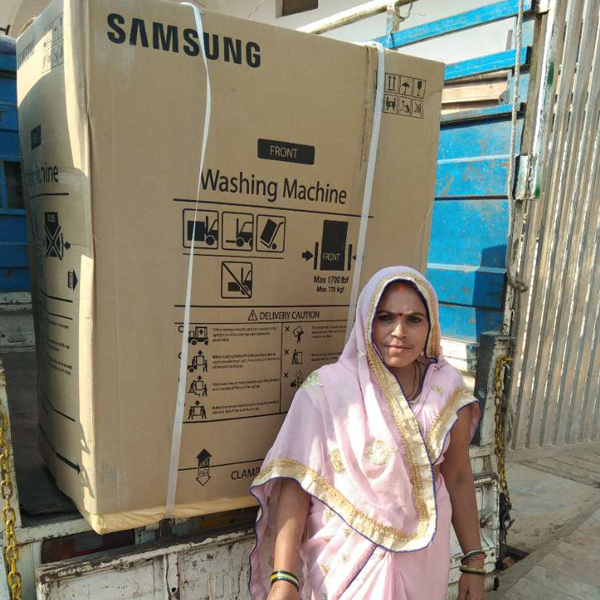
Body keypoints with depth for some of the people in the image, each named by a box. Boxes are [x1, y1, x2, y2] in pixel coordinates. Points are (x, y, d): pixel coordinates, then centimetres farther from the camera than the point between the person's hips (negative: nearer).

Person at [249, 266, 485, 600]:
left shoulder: (447, 388, -7)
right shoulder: (327, 390, -19)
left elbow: (458, 478, 1)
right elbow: (297, 485, -18)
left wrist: (474, 565, 5)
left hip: (425, 563, 4)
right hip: (349, 561, -4)